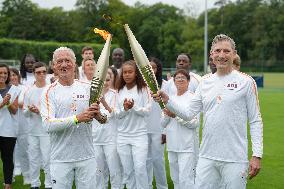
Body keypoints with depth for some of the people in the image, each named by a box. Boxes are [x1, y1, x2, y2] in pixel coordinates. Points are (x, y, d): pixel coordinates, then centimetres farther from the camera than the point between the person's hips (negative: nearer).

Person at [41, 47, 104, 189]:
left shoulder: (87, 88, 4)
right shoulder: (49, 92, -3)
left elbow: (105, 119, 5)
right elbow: (48, 125, -15)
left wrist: (98, 115, -19)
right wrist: (77, 118, -25)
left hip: (87, 156, 2)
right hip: (60, 158, -2)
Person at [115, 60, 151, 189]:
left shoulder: (143, 89, -3)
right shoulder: (120, 91, 7)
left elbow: (147, 111, -6)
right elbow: (117, 114, 6)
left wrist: (134, 107, -21)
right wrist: (125, 109, -14)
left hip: (139, 134, -4)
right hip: (122, 135, 4)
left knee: (140, 168, -9)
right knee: (127, 170, 8)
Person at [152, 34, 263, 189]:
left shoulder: (246, 82, -3)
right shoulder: (205, 82, 10)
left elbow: (255, 121, -3)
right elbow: (188, 114, 8)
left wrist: (257, 155, -8)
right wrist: (166, 100, -7)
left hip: (235, 160, -4)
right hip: (207, 157, 4)